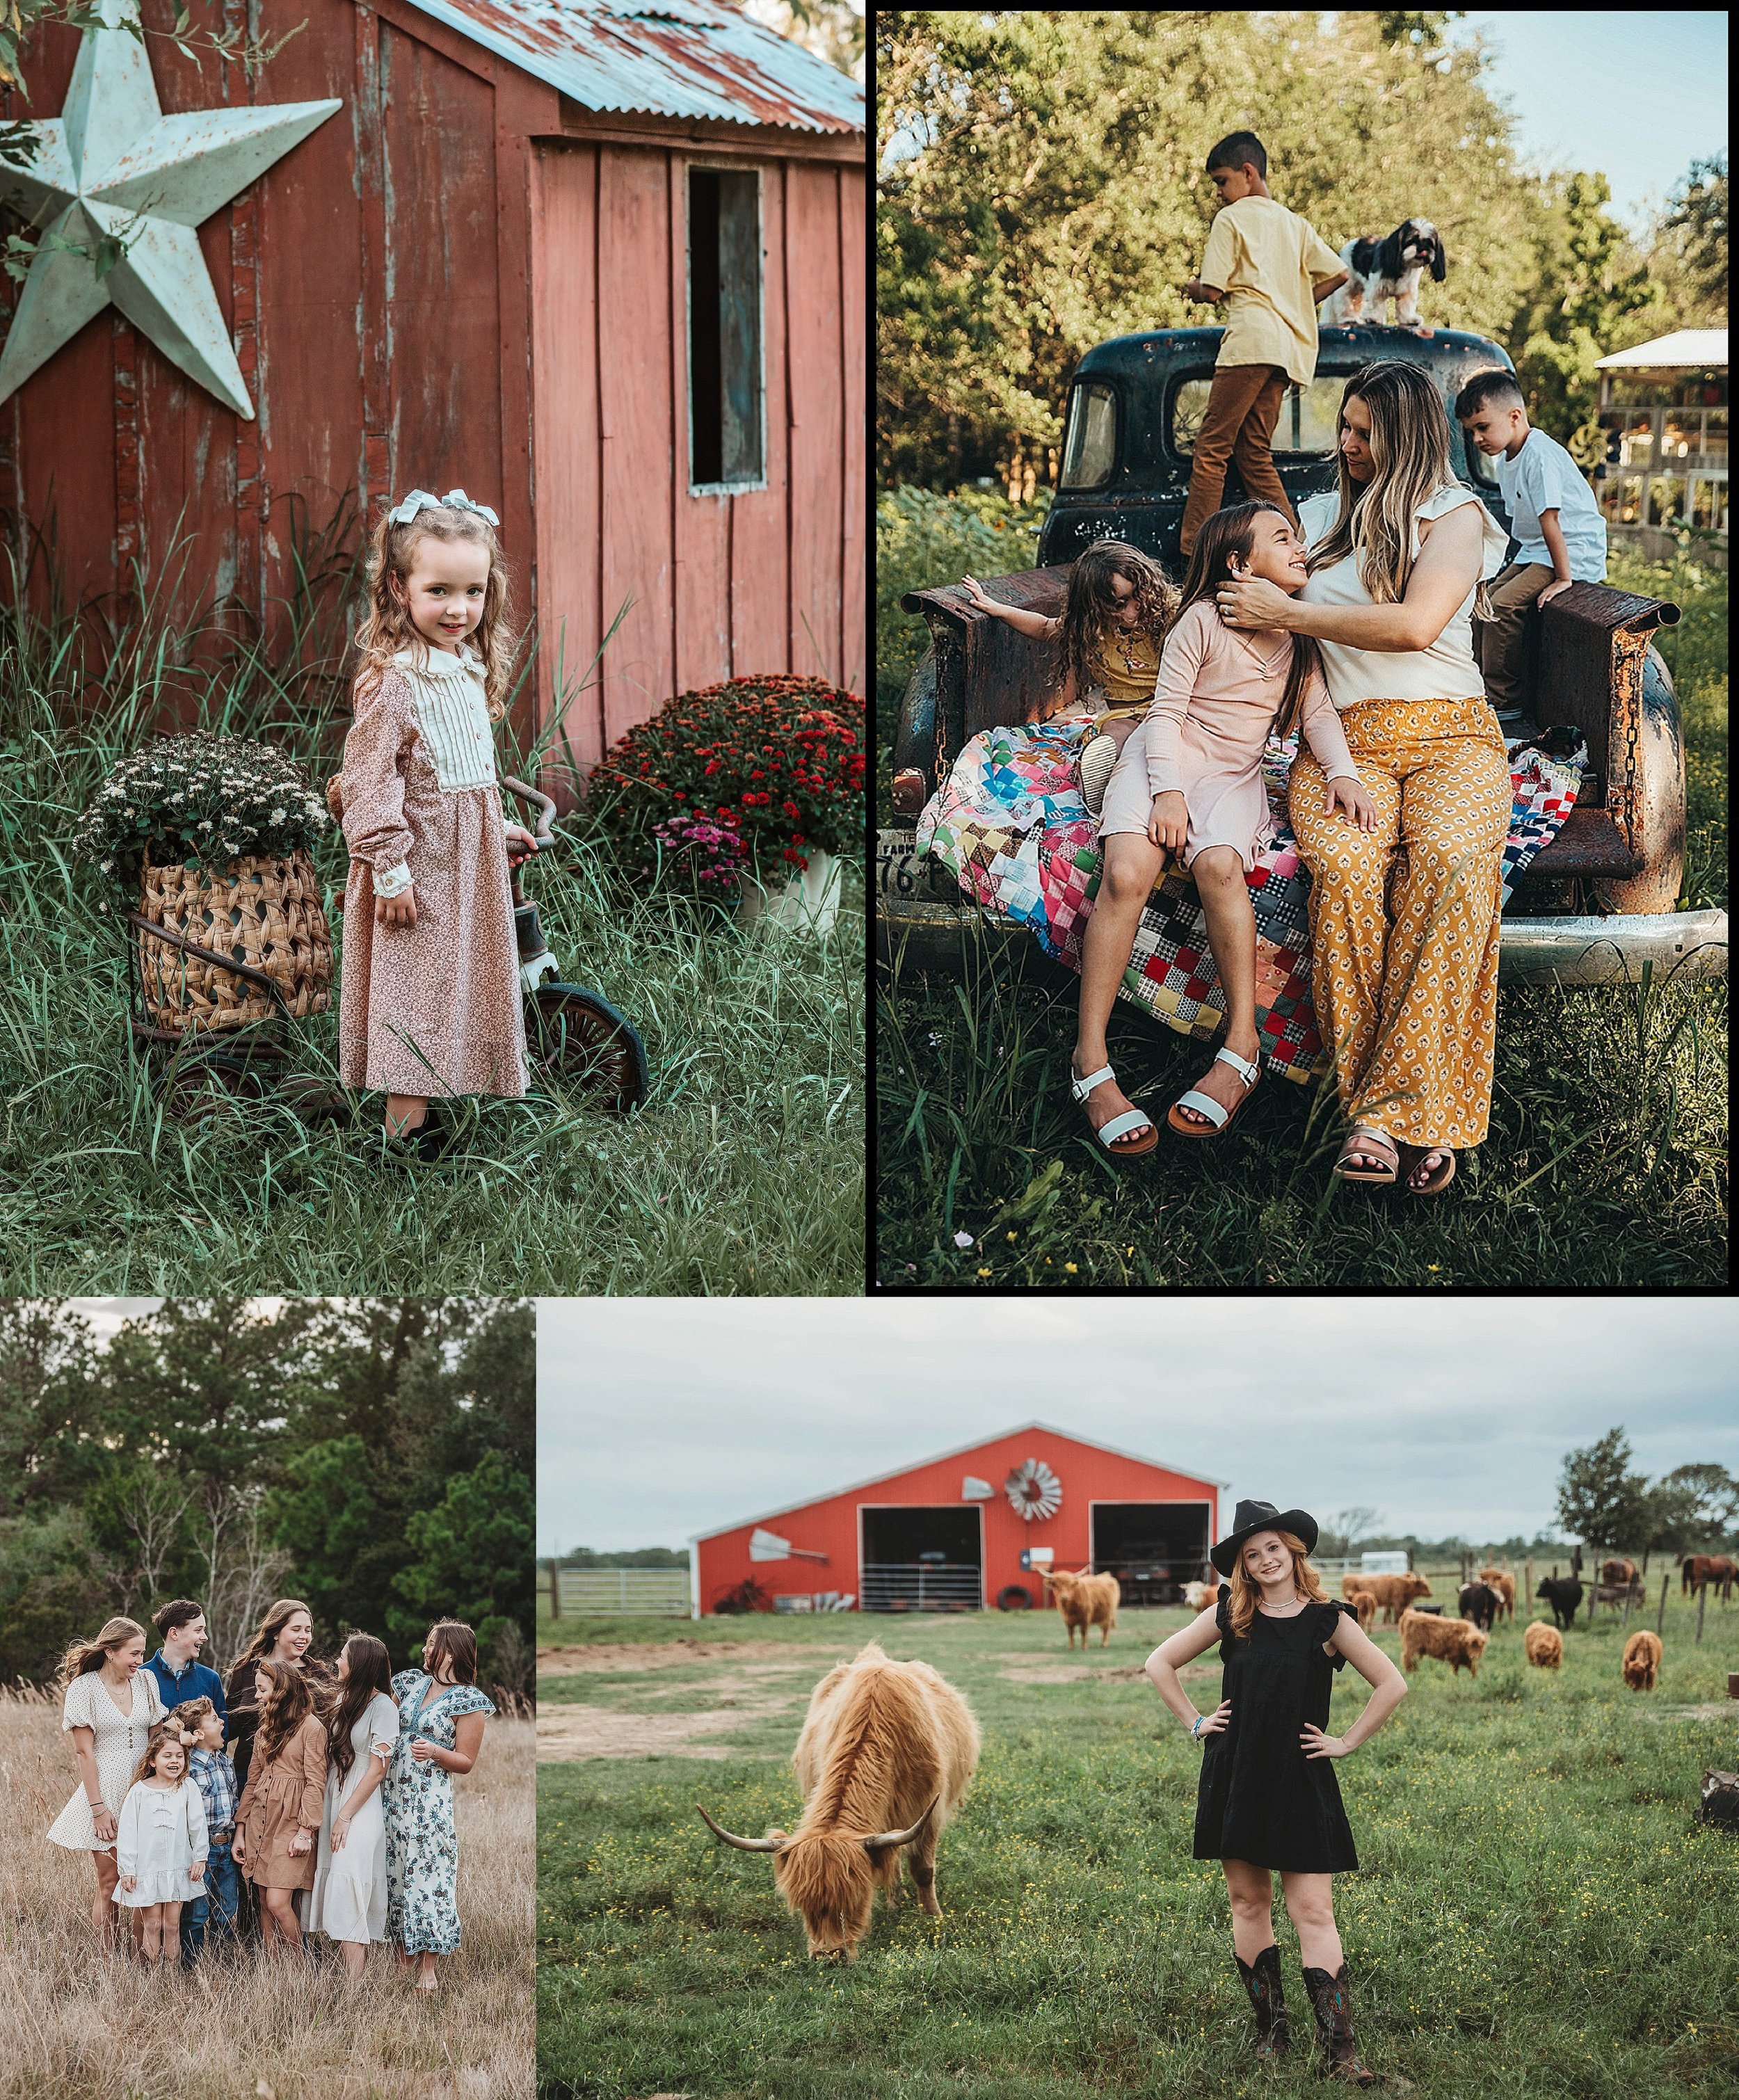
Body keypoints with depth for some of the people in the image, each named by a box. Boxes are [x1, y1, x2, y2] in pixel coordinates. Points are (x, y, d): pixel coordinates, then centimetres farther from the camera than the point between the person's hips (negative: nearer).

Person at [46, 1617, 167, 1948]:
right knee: (109, 1885, -2)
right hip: (106, 1791, -4)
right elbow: (84, 1752, -8)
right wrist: (98, 1807, -12)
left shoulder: (146, 1681, 6)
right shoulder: (84, 1688, -6)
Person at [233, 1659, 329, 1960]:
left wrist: (306, 1832, -15)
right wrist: (240, 1830, 12)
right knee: (265, 1906, 4)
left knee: (278, 1903, -14)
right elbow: (252, 1781, 17)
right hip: (260, 1822, 7)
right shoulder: (265, 1729, 17)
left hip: (291, 1823, -7)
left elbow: (315, 1783, -10)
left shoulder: (311, 1728, -6)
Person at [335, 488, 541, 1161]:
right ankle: (406, 1136, -1)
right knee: (416, 999, -6)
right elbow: (370, 782, -19)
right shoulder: (392, 682, -17)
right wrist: (390, 869, -21)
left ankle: (427, 1123, 21)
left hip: (468, 863, 9)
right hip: (418, 866, -9)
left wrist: (498, 833, 23)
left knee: (461, 991, 13)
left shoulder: (468, 674, 10)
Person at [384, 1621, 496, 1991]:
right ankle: (403, 1951, 17)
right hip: (393, 1794, 5)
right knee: (396, 1871, 7)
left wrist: (435, 1752, -22)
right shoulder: (410, 1682, 10)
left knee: (428, 1874, -6)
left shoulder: (468, 1701, -5)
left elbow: (466, 1762, -4)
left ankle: (427, 1966, 0)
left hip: (430, 1803, -5)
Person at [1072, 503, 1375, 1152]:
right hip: (1164, 760, -2)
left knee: (1219, 863, -34)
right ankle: (1091, 1060, -29)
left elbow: (1318, 711, 5)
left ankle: (1242, 1042, -30)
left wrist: (1343, 772, -15)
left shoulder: (1298, 633, 6)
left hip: (1234, 775, 3)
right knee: (1127, 873, -32)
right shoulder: (1203, 621, -7)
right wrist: (1168, 792, -20)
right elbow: (1167, 712, -7)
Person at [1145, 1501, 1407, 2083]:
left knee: (1313, 1912, -8)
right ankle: (1271, 2027, 18)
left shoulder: (1327, 1621, -3)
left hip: (1301, 1782, -3)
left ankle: (1340, 2047, -11)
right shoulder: (1229, 1616, 4)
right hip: (1235, 1777, 3)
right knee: (1248, 1903, 7)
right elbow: (1160, 1663, 14)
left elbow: (1392, 1685, 0)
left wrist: (1347, 1742, -3)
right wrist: (1194, 1722, 7)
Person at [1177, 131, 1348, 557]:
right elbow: (1339, 274, 17)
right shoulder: (1294, 223, 23)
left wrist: (1191, 287, 18)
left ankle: (1192, 552, -17)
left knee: (1211, 447, -9)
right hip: (1289, 347, 8)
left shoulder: (1231, 218, 3)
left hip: (1250, 340, -7)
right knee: (1254, 452, 9)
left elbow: (1212, 290, -4)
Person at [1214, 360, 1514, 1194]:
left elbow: (1415, 624, -10)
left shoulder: (1455, 514, 6)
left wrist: (1285, 613, -6)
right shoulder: (1322, 517, 22)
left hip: (1449, 733, -2)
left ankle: (1398, 1109, -39)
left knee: (1450, 861, -36)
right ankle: (1396, 1116, -35)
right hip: (1344, 740, 3)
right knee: (1344, 868, -33)